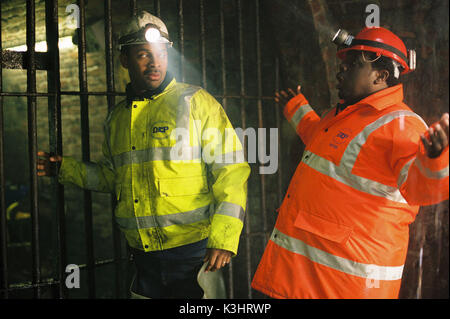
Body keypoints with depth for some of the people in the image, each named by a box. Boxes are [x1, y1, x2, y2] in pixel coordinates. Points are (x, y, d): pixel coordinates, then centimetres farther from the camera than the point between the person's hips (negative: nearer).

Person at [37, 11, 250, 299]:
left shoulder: (197, 103, -4)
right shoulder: (117, 118, 13)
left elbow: (231, 171, -8)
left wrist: (223, 239, -16)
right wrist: (67, 169, 13)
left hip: (194, 252, -5)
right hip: (143, 257, 5)